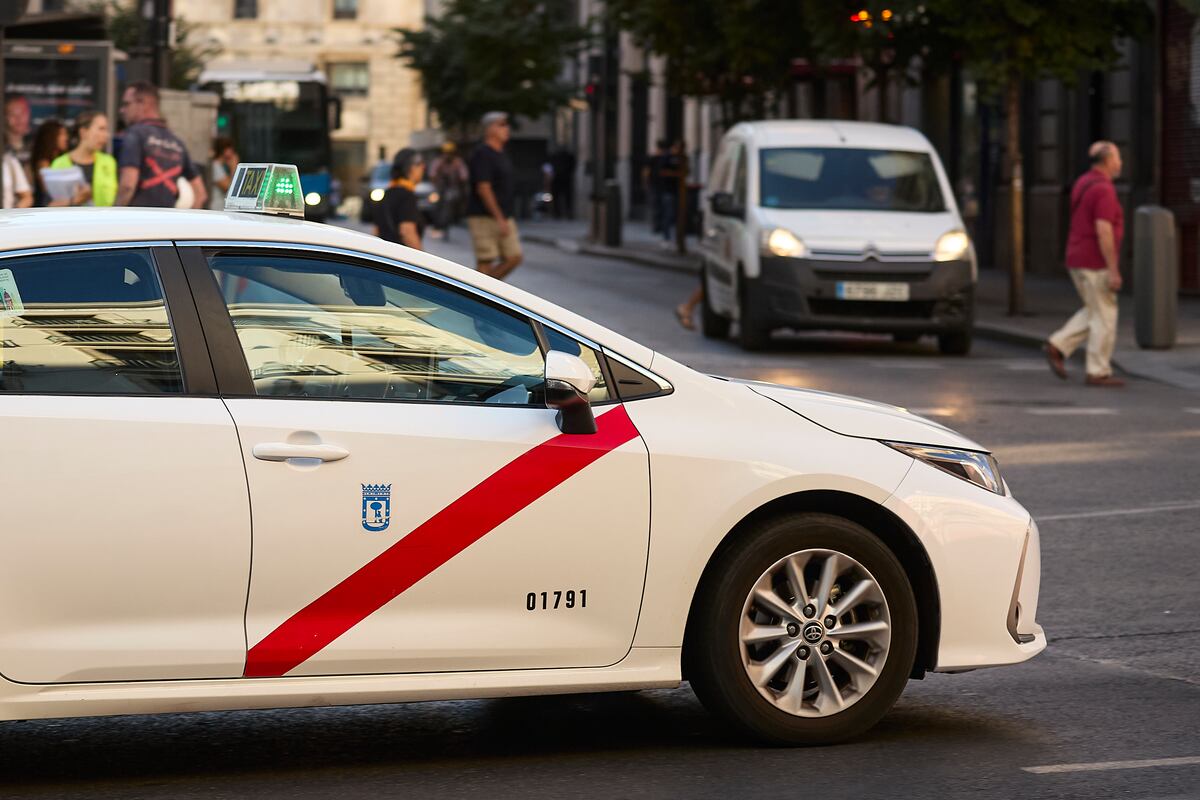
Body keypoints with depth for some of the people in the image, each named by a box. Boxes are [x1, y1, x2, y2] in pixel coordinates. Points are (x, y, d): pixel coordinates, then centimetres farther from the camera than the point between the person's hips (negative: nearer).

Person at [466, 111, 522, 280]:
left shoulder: (501, 154, 15)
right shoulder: (482, 154, -14)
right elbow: (483, 188, -20)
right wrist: (499, 218, -22)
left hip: (503, 218, 9)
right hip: (484, 217, -9)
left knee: (513, 258, 4)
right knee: (486, 262, -6)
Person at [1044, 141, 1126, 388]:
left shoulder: (1083, 184, 13)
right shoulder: (1104, 190, -18)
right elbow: (1104, 232, -23)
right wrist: (1113, 270, -21)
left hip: (1078, 261, 9)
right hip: (1096, 263, -9)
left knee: (1094, 313, 19)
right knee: (1104, 317, -1)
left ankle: (1058, 346, 8)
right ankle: (1099, 373, 2)